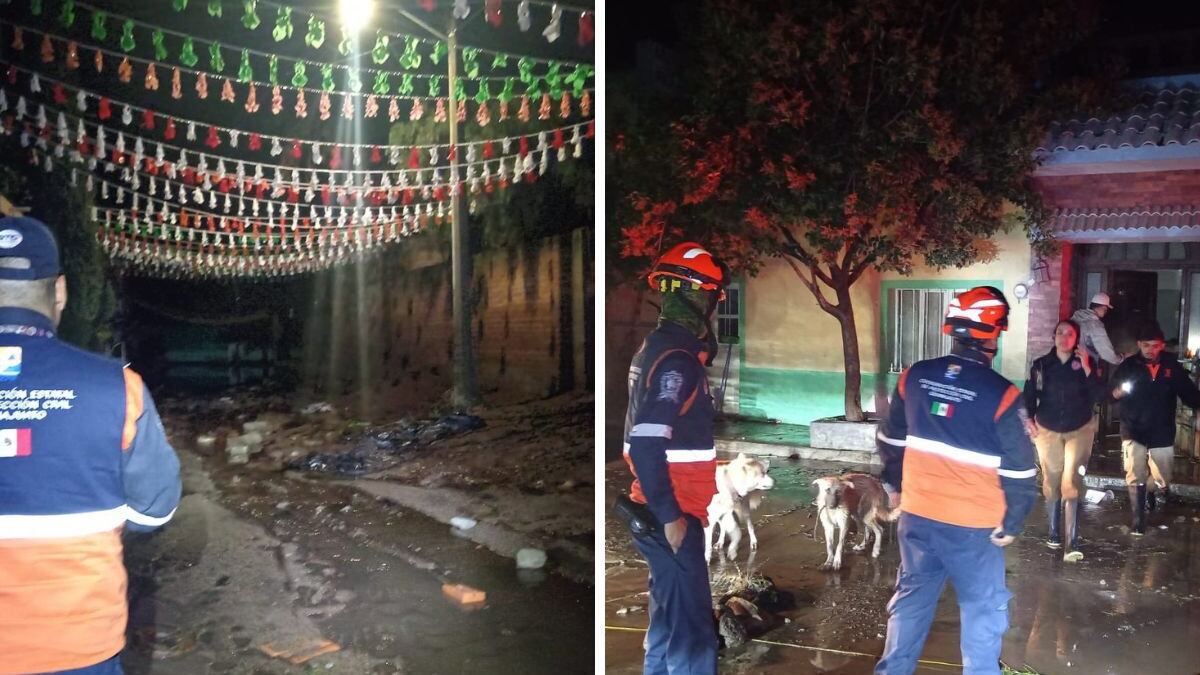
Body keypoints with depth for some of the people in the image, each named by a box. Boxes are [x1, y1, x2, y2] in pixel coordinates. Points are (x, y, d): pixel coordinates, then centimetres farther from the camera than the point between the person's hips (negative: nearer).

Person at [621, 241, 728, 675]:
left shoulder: (660, 347, 11)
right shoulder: (675, 360, -19)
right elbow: (646, 445, -26)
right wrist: (669, 516, -22)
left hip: (666, 509, 10)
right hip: (670, 516, -10)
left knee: (669, 618, 20)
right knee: (692, 631, -5)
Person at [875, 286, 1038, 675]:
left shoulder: (913, 377, -2)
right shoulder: (1001, 394, -15)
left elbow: (890, 439, 10)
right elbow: (1019, 469, -11)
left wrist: (894, 484, 24)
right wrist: (1012, 523, 1)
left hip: (916, 514, 5)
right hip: (974, 525, -4)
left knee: (911, 596, 19)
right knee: (983, 606, 12)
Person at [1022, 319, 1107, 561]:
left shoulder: (1087, 363, -2)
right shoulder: (1041, 365, 0)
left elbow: (1100, 395, -11)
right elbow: (1029, 394, 6)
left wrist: (1087, 368, -20)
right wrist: (1030, 420, -7)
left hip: (1079, 431, -2)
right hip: (1047, 431, 2)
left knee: (1071, 483, -12)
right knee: (1051, 481, 9)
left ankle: (1072, 544, -13)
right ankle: (1054, 532, 26)